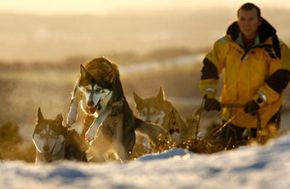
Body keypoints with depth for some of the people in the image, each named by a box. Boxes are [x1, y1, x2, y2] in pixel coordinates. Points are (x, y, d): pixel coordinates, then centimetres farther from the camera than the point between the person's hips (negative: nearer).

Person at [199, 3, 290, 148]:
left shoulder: (274, 47, -13)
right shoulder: (226, 44, -4)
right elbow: (209, 68, 2)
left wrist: (259, 100, -24)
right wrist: (209, 96, -10)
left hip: (264, 111, -3)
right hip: (233, 108, 3)